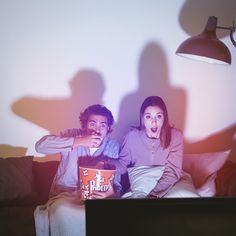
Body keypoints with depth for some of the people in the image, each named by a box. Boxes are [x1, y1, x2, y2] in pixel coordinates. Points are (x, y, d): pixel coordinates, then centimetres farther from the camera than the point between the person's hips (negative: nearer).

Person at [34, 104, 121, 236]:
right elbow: (40, 145, -19)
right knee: (63, 213, -37)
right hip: (65, 195, -2)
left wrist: (112, 193, -22)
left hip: (95, 197, 2)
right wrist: (78, 142, -25)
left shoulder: (113, 147, 5)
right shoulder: (73, 136, -1)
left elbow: (116, 183, 4)